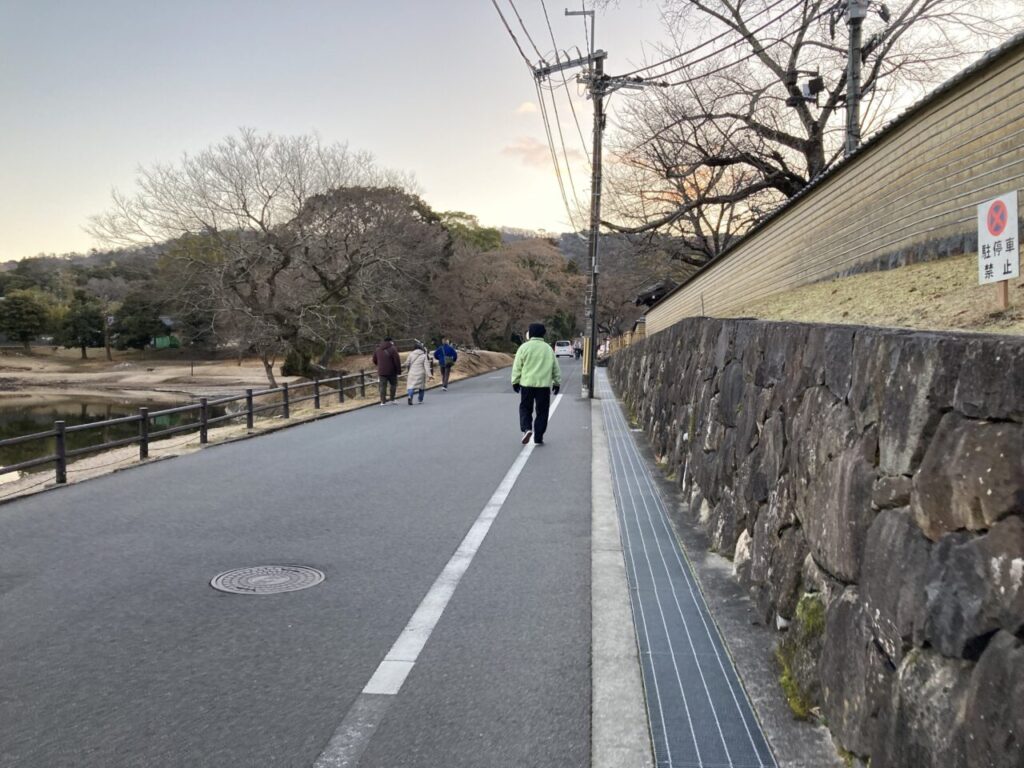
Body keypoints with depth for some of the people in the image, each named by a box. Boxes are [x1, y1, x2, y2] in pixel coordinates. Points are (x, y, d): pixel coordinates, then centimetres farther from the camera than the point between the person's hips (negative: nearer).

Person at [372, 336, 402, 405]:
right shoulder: (392, 348, -9)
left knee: (383, 386, 3)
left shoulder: (377, 349, 9)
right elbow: (397, 360, -12)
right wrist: (399, 370, -5)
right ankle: (392, 399, 13)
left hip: (381, 371, 3)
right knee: (393, 384, 14)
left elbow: (375, 360, 17)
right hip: (391, 371, -3)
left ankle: (383, 401, -1)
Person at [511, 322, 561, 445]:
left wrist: (515, 382, 6)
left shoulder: (524, 347, -2)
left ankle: (526, 428, -11)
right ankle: (538, 437, 7)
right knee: (542, 411, 8)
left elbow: (517, 367, -2)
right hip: (544, 384, 2)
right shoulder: (548, 349, 7)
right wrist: (557, 383, 19)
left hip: (527, 384, -1)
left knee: (525, 408, 11)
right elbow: (556, 368, 11)